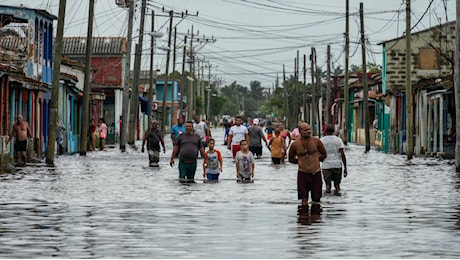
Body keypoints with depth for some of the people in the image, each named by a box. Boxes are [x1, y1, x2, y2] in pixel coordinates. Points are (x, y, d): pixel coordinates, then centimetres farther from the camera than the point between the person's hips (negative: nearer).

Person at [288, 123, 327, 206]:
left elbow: (324, 154, 11)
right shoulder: (295, 144, -2)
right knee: (304, 200, -6)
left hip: (316, 173, 1)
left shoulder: (316, 141, -3)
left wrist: (316, 160, 3)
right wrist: (300, 162, 2)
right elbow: (291, 159, 12)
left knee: (316, 199, 6)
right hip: (302, 174, -1)